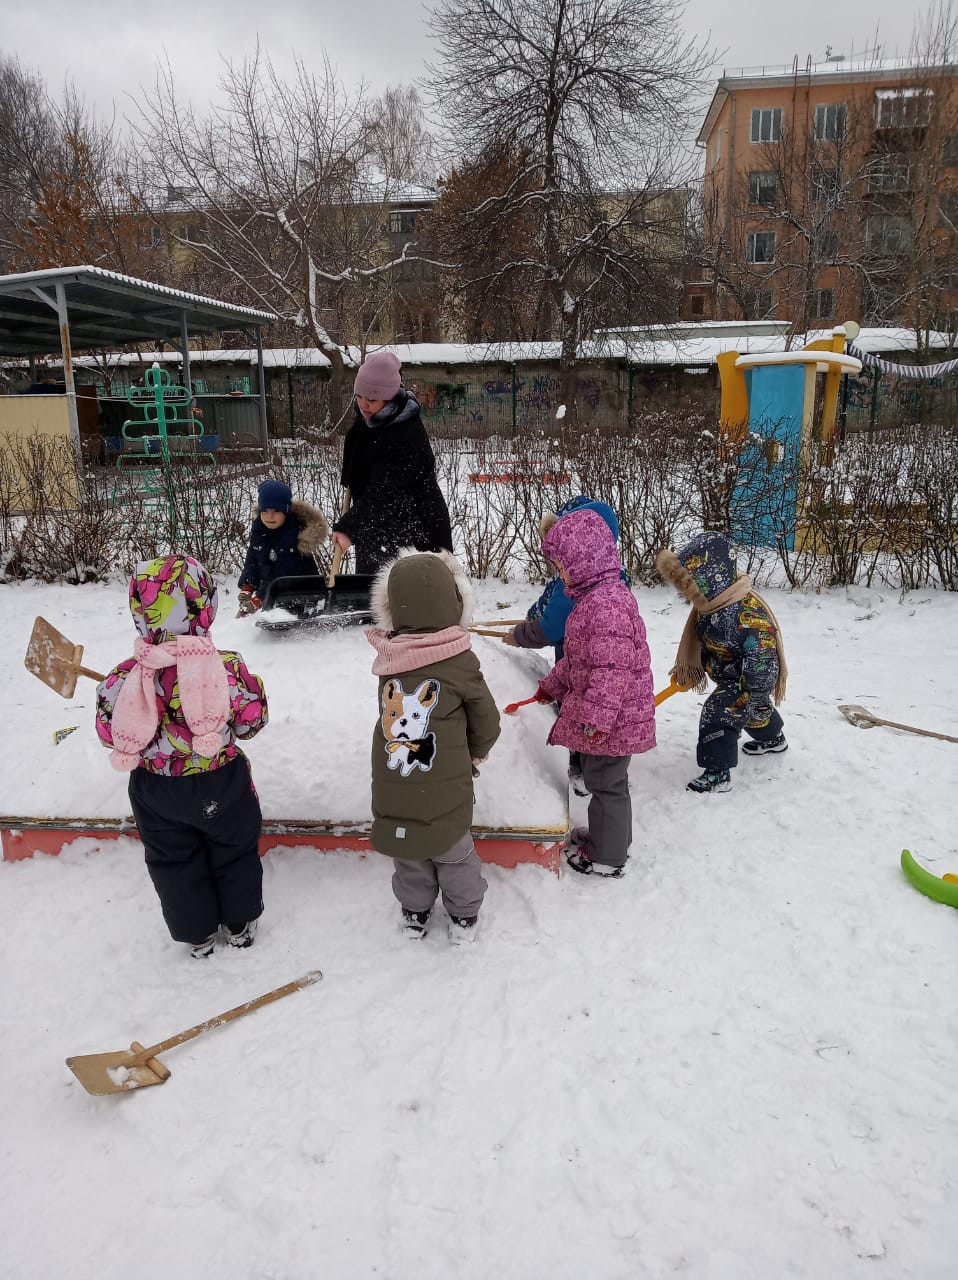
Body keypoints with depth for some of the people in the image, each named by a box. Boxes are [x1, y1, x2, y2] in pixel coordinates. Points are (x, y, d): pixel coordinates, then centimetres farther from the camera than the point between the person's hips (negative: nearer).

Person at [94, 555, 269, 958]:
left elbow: (110, 734, -8)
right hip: (221, 784, -1)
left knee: (173, 861, 24)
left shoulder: (124, 678, -22)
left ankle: (197, 933, 41)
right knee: (234, 851, 24)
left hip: (156, 789, 1)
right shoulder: (229, 669, -26)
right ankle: (240, 923, 43)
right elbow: (251, 722, -12)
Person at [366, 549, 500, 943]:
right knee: (453, 851, 18)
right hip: (444, 789, -2)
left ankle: (414, 912, 39)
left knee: (408, 853, 22)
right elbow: (486, 722, -3)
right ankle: (463, 916, 34)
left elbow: (391, 715, 7)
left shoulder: (389, 660, -6)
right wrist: (474, 754, 19)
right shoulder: (461, 663, -14)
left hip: (392, 788, 2)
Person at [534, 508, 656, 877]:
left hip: (612, 718, -10)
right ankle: (607, 835, 40)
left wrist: (597, 717, -29)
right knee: (604, 779, 22)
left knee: (605, 781, 4)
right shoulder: (594, 597, 10)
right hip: (605, 714, 10)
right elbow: (578, 657, 21)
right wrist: (552, 685, 28)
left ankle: (607, 857, 20)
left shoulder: (606, 604, -25)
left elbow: (611, 667, -29)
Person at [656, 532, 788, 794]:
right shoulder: (709, 603, -10)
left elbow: (761, 659, -35)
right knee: (750, 707, 30)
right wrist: (688, 667, 12)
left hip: (752, 676, -9)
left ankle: (718, 774, -3)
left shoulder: (745, 613, -39)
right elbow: (702, 639, 7)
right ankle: (773, 739, 57)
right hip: (730, 673, 9)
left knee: (718, 713, -13)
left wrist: (757, 698, -28)